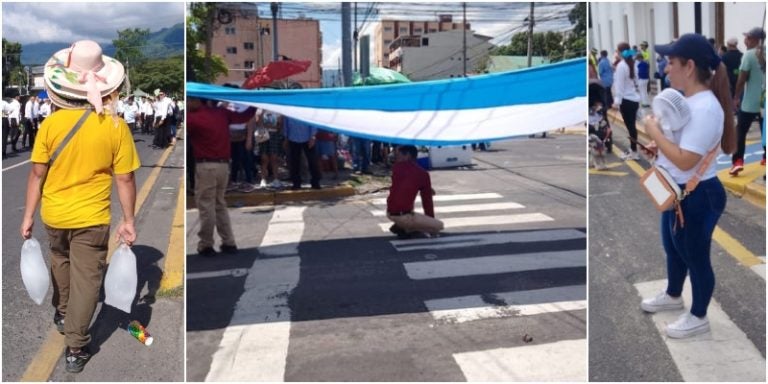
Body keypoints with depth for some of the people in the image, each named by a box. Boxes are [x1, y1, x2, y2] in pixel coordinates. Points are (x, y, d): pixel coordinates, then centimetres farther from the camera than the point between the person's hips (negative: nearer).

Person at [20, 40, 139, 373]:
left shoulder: (51, 123, -11)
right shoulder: (115, 126, -15)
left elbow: (37, 174, -6)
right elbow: (125, 179, -12)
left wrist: (28, 216, 4)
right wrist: (128, 220, -2)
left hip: (54, 214, 3)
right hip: (92, 217, -3)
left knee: (61, 262, 28)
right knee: (85, 279, 7)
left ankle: (62, 313, 49)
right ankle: (76, 348, 12)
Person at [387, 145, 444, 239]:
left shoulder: (397, 167, 6)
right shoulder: (423, 173, -1)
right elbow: (427, 201, 5)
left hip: (390, 213, 5)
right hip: (403, 216, -5)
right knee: (439, 225, 6)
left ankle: (400, 225, 15)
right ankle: (405, 229, -3)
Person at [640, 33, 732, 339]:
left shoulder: (704, 108, -28)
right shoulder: (688, 99, 3)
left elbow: (685, 160, -31)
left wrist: (654, 131, -21)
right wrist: (659, 144, 1)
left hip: (698, 196, -10)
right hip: (677, 191, 10)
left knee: (695, 257, 9)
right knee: (673, 248, 27)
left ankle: (698, 318, 28)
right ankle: (673, 296, 50)